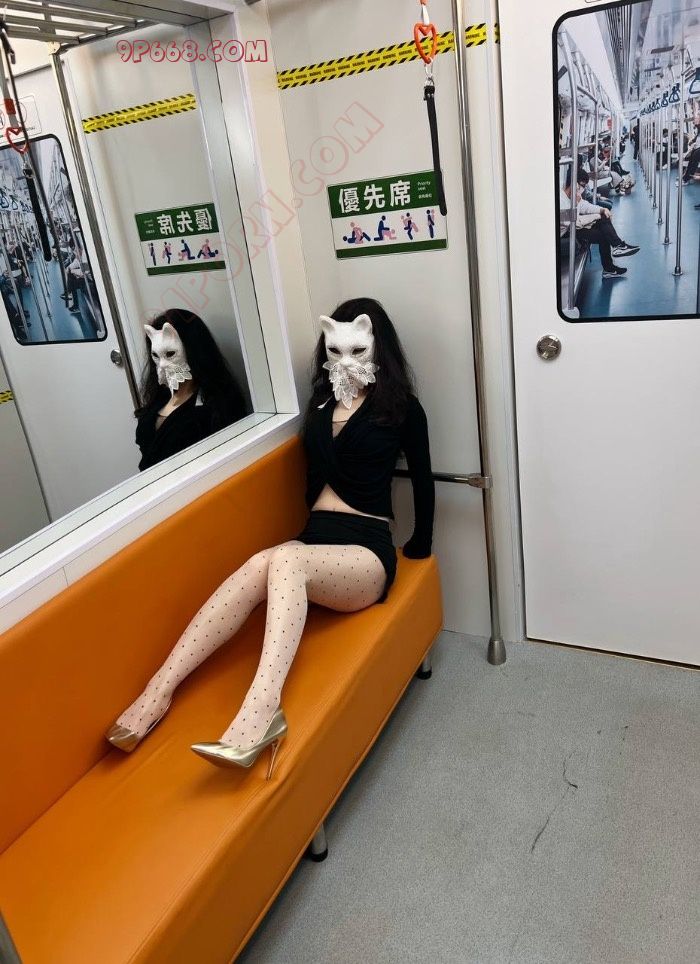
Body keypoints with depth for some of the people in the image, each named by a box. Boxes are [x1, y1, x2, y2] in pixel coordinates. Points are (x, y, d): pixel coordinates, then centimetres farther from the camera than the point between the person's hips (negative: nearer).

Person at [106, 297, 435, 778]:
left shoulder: (401, 406, 3)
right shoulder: (322, 402, 17)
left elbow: (423, 480, 8)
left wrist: (421, 548, 14)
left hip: (366, 551, -4)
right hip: (314, 539, 4)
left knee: (283, 560, -37)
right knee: (259, 567, -31)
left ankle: (262, 709, -54)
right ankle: (160, 689, -36)